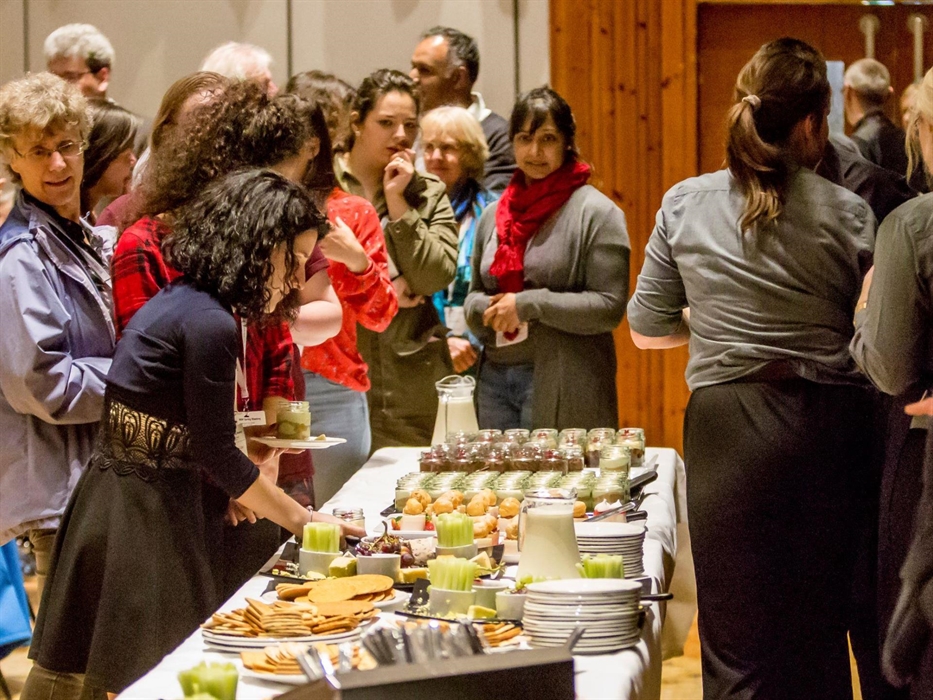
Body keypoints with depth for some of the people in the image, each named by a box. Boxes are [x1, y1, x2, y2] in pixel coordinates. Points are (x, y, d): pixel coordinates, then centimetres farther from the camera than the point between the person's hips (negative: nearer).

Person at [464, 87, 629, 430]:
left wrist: (530, 305, -15)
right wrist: (487, 307, -2)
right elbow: (474, 295, 22)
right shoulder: (493, 215, 14)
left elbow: (610, 306, -11)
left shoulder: (596, 212, -4)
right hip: (495, 376, 5)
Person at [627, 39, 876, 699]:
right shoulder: (849, 213, -5)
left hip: (728, 426, 0)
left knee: (739, 647, 6)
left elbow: (648, 330, 7)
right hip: (829, 424, 0)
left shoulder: (684, 204, 0)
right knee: (821, 630, 14)